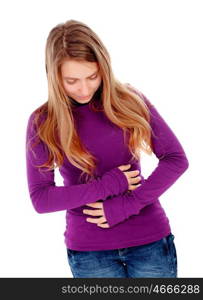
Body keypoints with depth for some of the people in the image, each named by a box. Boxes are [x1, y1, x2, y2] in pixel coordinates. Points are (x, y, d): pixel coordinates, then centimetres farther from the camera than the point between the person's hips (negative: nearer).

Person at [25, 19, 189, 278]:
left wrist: (127, 204, -15)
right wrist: (109, 185, -16)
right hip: (89, 250, 0)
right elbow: (40, 199, -7)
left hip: (151, 240, 1)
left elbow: (176, 158, -5)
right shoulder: (43, 121, -4)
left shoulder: (129, 99, -3)